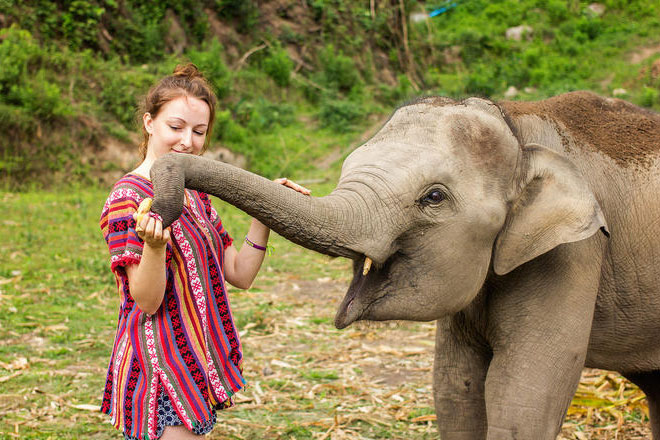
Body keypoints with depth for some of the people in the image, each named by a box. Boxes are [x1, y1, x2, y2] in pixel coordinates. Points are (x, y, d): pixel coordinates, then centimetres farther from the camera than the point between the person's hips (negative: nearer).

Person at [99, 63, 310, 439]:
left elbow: (240, 274, 10)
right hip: (160, 370, -8)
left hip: (195, 363, 8)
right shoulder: (128, 199, -12)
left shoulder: (193, 194, 14)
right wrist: (154, 245, -34)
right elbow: (147, 301, -17)